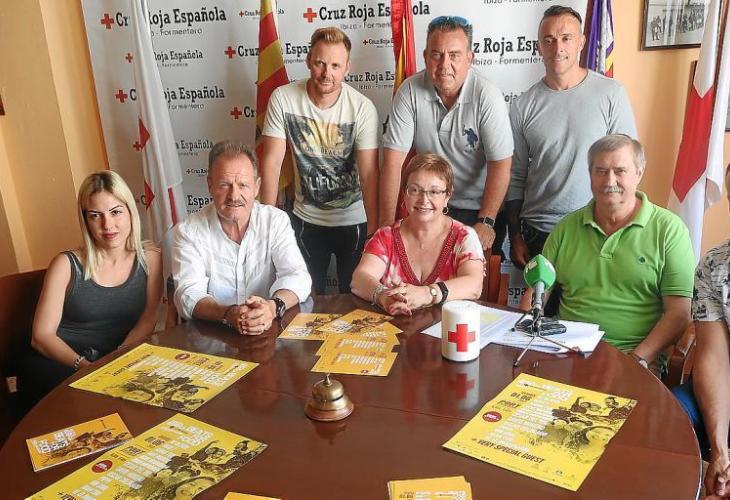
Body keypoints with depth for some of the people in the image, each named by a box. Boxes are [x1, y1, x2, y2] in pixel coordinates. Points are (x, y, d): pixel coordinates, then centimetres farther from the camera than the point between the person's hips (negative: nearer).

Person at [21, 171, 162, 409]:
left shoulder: (149, 257, 6)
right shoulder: (66, 265, 1)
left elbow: (147, 320, -1)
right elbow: (42, 336, -3)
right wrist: (84, 365, -21)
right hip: (60, 362, -2)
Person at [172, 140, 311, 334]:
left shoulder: (276, 221, 0)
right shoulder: (188, 231, -4)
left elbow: (297, 276, -8)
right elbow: (188, 295, -13)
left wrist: (273, 307, -30)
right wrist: (228, 315, -33)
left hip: (271, 332, 2)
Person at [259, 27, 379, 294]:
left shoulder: (362, 108, -17)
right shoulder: (283, 99, -12)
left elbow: (369, 173, -19)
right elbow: (272, 161, -10)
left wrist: (374, 229, -24)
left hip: (354, 221, -1)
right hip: (305, 220, 1)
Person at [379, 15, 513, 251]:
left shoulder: (487, 96, -18)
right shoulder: (409, 92, -13)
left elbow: (500, 164, -17)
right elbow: (393, 159, -15)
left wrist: (486, 222, -21)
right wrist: (387, 222, -19)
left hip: (477, 208, -2)